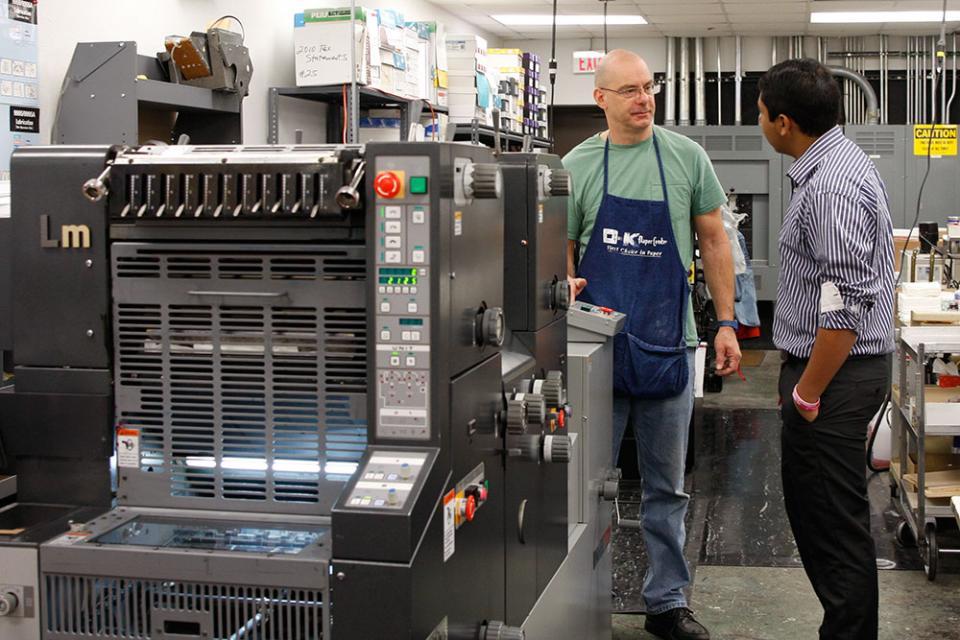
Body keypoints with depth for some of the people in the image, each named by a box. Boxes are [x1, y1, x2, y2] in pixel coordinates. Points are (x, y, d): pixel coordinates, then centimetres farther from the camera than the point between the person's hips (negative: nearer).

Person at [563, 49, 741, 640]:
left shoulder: (687, 157, 3)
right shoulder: (577, 165, 2)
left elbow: (713, 241, 7)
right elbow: (562, 249, 7)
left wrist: (727, 323, 2)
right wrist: (566, 283, -16)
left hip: (669, 346, 1)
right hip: (596, 344, -1)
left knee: (667, 485, 11)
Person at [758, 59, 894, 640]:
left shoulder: (832, 184, -21)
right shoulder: (836, 162, 12)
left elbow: (847, 303, -25)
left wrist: (808, 394, -18)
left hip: (835, 373, -11)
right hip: (836, 367, 11)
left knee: (835, 525, -2)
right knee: (813, 509, 18)